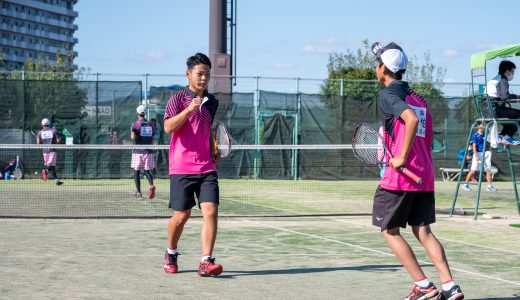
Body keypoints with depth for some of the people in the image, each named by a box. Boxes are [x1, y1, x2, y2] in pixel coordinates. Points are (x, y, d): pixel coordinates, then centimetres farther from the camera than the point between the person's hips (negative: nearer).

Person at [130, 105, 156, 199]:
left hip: (138, 151, -3)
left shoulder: (135, 124, -5)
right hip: (148, 151, 3)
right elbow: (152, 140, 11)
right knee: (147, 171, 7)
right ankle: (151, 185, -21)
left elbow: (133, 137, -18)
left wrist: (131, 135, 5)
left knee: (136, 171, 9)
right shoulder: (150, 125, 8)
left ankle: (138, 192, 8)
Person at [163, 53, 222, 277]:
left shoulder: (212, 102, 13)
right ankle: (171, 254, 28)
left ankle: (206, 262, -12)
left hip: (207, 168, 4)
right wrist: (189, 109, -28)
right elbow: (168, 127, -18)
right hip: (182, 168, -4)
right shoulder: (178, 99, -3)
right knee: (181, 216, 2)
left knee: (211, 212, -11)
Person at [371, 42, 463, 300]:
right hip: (425, 176, 7)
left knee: (389, 230, 5)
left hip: (401, 174, -7)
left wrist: (402, 158, -23)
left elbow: (411, 119, -26)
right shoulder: (417, 97, 17)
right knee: (423, 231, 9)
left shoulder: (388, 95, -8)